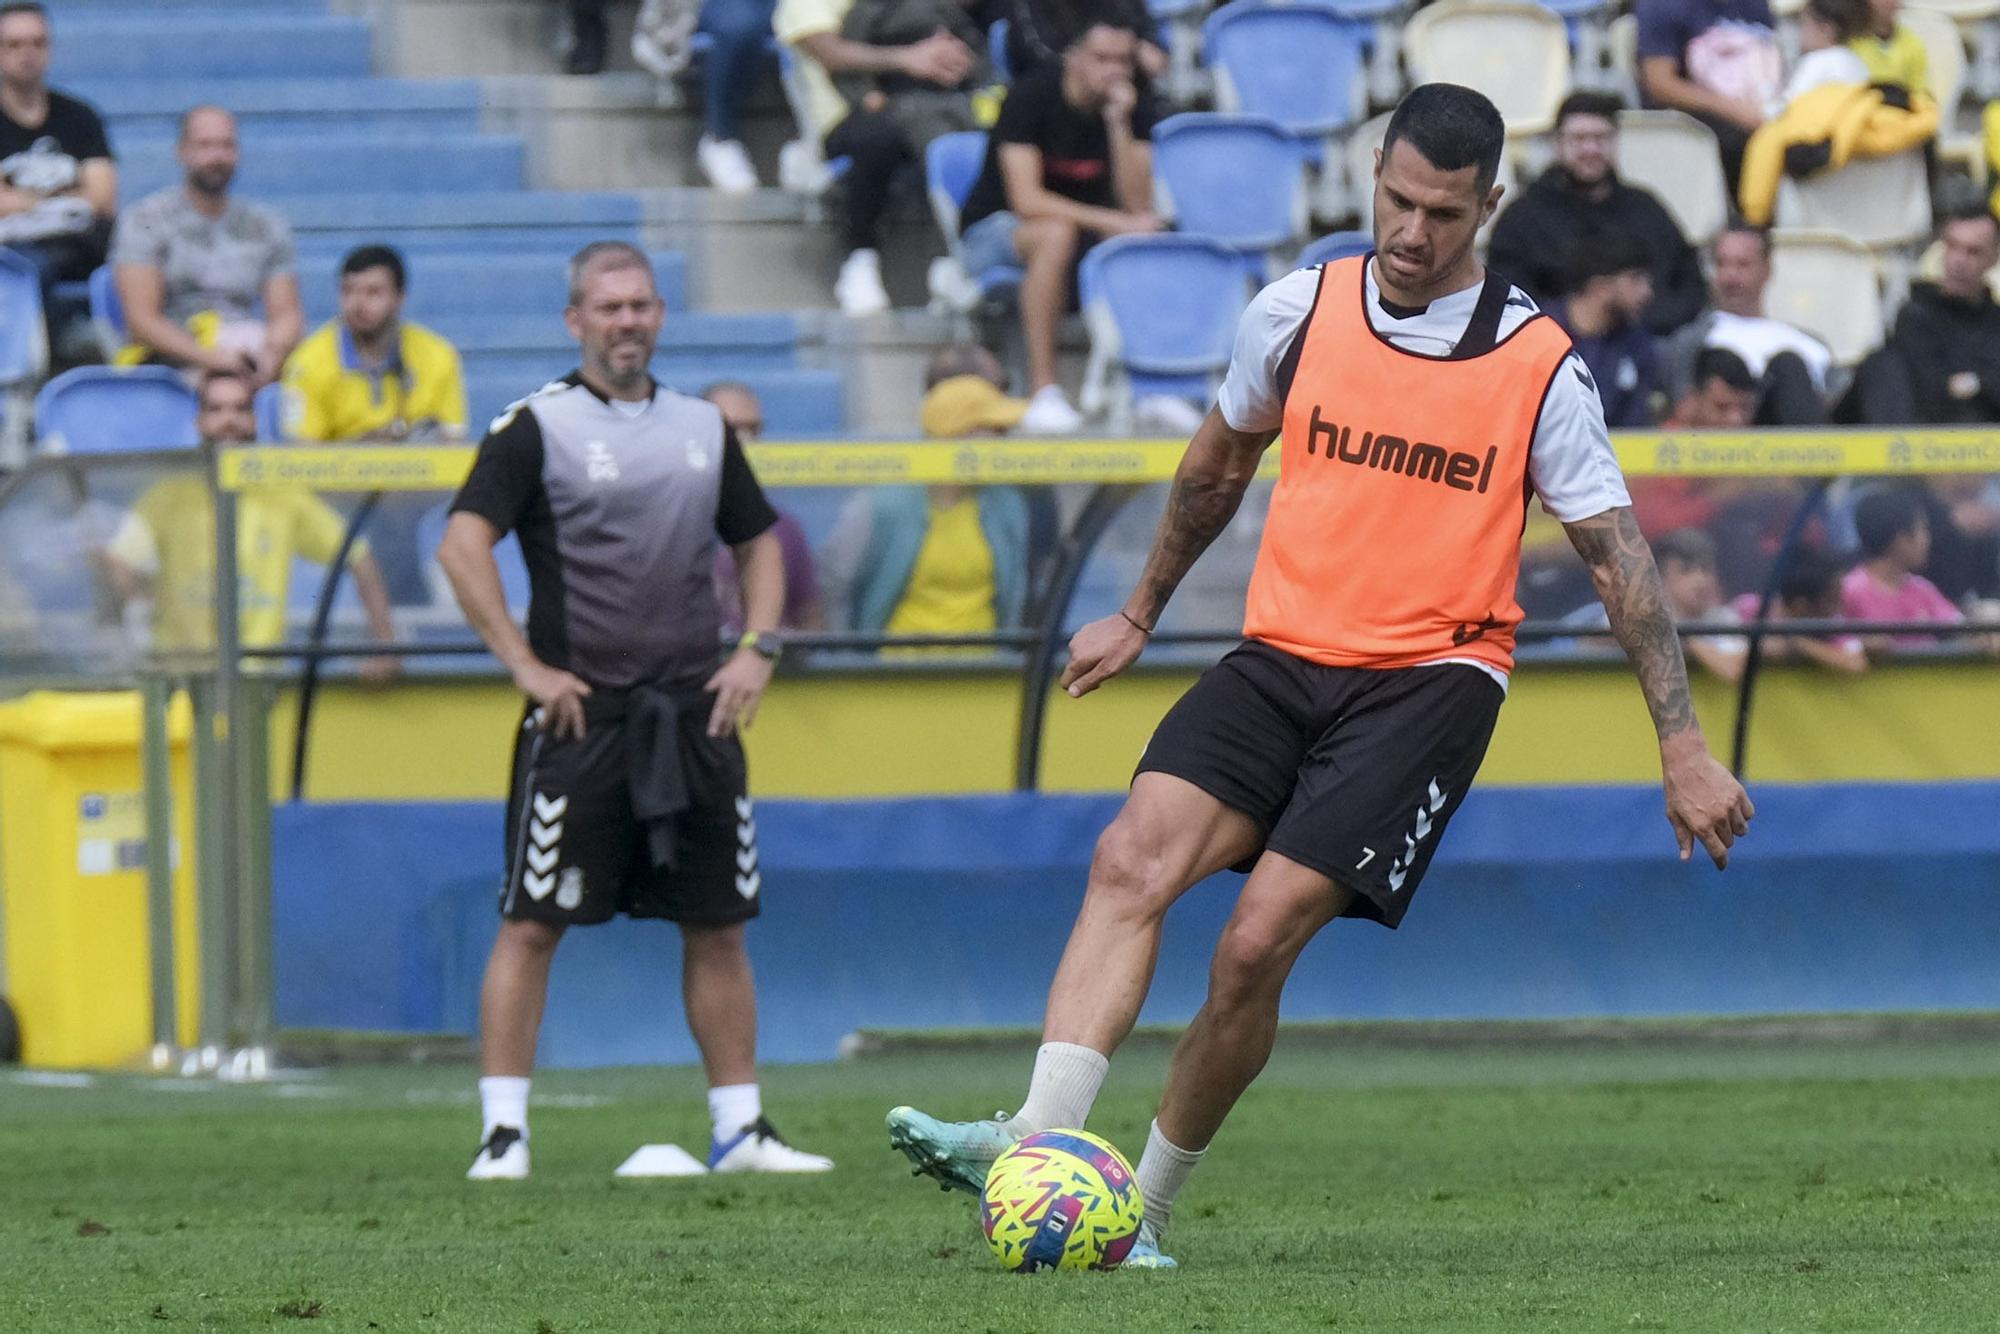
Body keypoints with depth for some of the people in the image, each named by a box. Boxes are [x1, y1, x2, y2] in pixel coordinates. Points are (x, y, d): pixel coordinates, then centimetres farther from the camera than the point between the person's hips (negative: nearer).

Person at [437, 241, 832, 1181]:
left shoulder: (703, 427, 14)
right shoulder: (535, 426, -3)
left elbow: (757, 541, 24)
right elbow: (462, 546, -11)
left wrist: (757, 649, 8)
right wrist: (525, 666, -15)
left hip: (696, 715, 5)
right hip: (580, 715, -5)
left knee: (718, 925, 6)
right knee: (531, 924, -6)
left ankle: (739, 1129, 12)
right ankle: (502, 1133, -4)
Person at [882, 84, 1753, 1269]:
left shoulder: (1537, 367, -3)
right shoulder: (1299, 314, 5)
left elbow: (1619, 556, 1)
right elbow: (1220, 466, 23)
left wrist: (1682, 746, -2)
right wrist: (1141, 615, 31)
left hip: (1430, 677, -3)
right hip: (1281, 655, 3)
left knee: (1258, 942, -17)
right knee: (1133, 860, -22)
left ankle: (1148, 1203, -1)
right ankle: (1039, 1143, -34)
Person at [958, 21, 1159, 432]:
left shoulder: (1134, 110, -3)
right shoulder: (1033, 97, -17)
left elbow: (1138, 205, -14)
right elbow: (1027, 199, -26)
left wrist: (1119, 124, -24)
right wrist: (1114, 222, -33)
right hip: (992, 231, -5)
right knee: (1057, 234, -40)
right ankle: (1042, 391, -40)